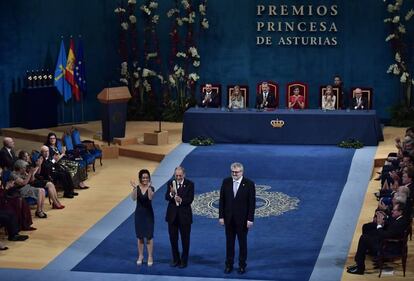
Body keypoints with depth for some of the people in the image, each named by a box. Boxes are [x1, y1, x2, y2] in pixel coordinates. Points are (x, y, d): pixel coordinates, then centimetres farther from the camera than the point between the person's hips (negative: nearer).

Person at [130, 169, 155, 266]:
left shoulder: (151, 188, -8)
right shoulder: (137, 188, -3)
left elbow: (150, 197, -29)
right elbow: (134, 198, -20)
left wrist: (149, 187, -41)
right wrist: (135, 188, -35)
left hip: (148, 214, -2)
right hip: (139, 213, 2)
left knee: (149, 236, 1)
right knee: (140, 236, 10)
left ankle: (150, 257, 10)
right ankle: (140, 256, 22)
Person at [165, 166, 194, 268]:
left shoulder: (189, 184, -6)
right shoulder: (170, 183, 1)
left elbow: (190, 199, -13)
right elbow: (166, 197, -9)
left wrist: (181, 200, -30)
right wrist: (171, 193, -30)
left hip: (184, 215, -3)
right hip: (172, 215, 3)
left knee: (185, 239, 5)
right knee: (173, 238, 10)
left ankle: (184, 260, 18)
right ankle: (175, 259, 24)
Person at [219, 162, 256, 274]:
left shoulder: (249, 184, -9)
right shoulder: (226, 182, 0)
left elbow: (252, 203, -8)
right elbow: (222, 200, 3)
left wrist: (250, 219, -12)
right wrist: (221, 216, -1)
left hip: (242, 219, -3)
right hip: (228, 218, 3)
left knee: (242, 242, 8)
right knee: (229, 242, 9)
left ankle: (242, 265, 17)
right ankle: (229, 265, 17)